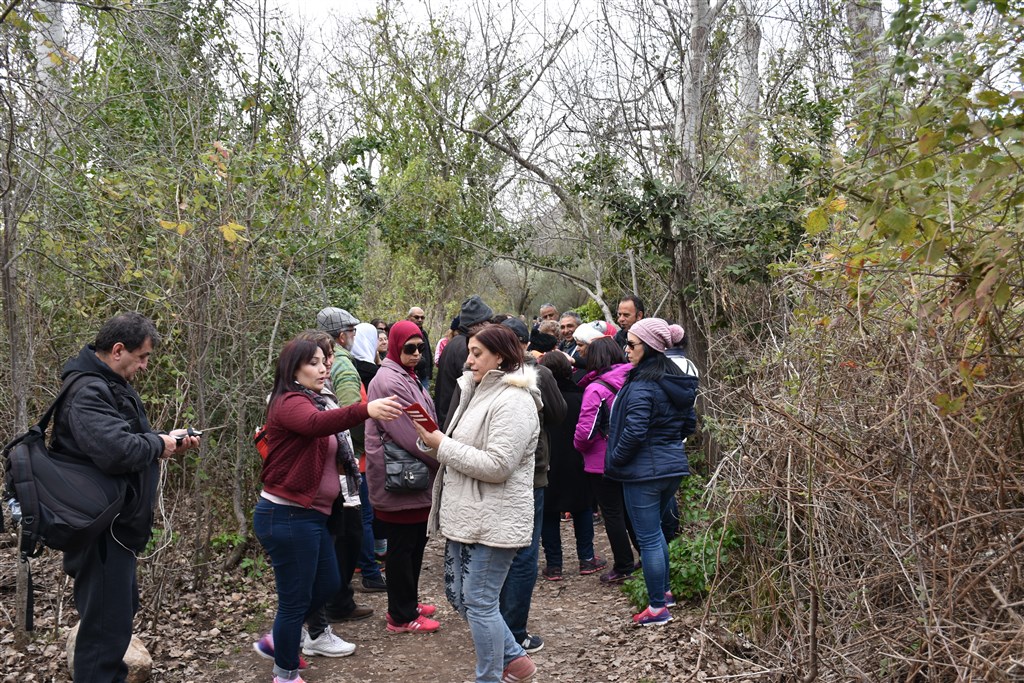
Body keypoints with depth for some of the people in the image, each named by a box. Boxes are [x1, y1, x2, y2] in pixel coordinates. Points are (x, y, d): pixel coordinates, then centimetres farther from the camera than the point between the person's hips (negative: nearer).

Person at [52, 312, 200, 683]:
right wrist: (158, 444, -19)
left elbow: (132, 440, 22)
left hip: (116, 523, 11)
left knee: (122, 607, 23)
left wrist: (171, 441, 6)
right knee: (108, 622, -5)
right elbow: (118, 450, -37)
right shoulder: (87, 392, -22)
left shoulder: (113, 385, 12)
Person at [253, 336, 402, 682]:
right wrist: (365, 409, -56)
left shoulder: (311, 401, 16)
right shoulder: (290, 402, -17)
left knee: (327, 583, 20)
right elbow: (317, 423, -41)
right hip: (288, 516, -10)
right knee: (296, 597, 2)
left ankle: (282, 638, 38)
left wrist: (342, 462, 8)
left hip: (309, 514, 10)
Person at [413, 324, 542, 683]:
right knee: (458, 593, 16)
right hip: (465, 514, 10)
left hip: (492, 520, -10)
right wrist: (436, 441, -2)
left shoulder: (513, 401, -17)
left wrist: (442, 445, -17)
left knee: (479, 602, -1)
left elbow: (496, 466, -23)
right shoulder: (478, 392, 13)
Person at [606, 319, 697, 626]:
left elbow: (634, 432, -24)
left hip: (644, 472, -9)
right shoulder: (677, 380, 6)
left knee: (648, 538, 3)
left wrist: (614, 460, -10)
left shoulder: (642, 386, -20)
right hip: (674, 466, 9)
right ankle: (664, 591, 35)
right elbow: (689, 424, 14)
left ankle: (658, 607, 12)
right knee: (655, 530, 24)